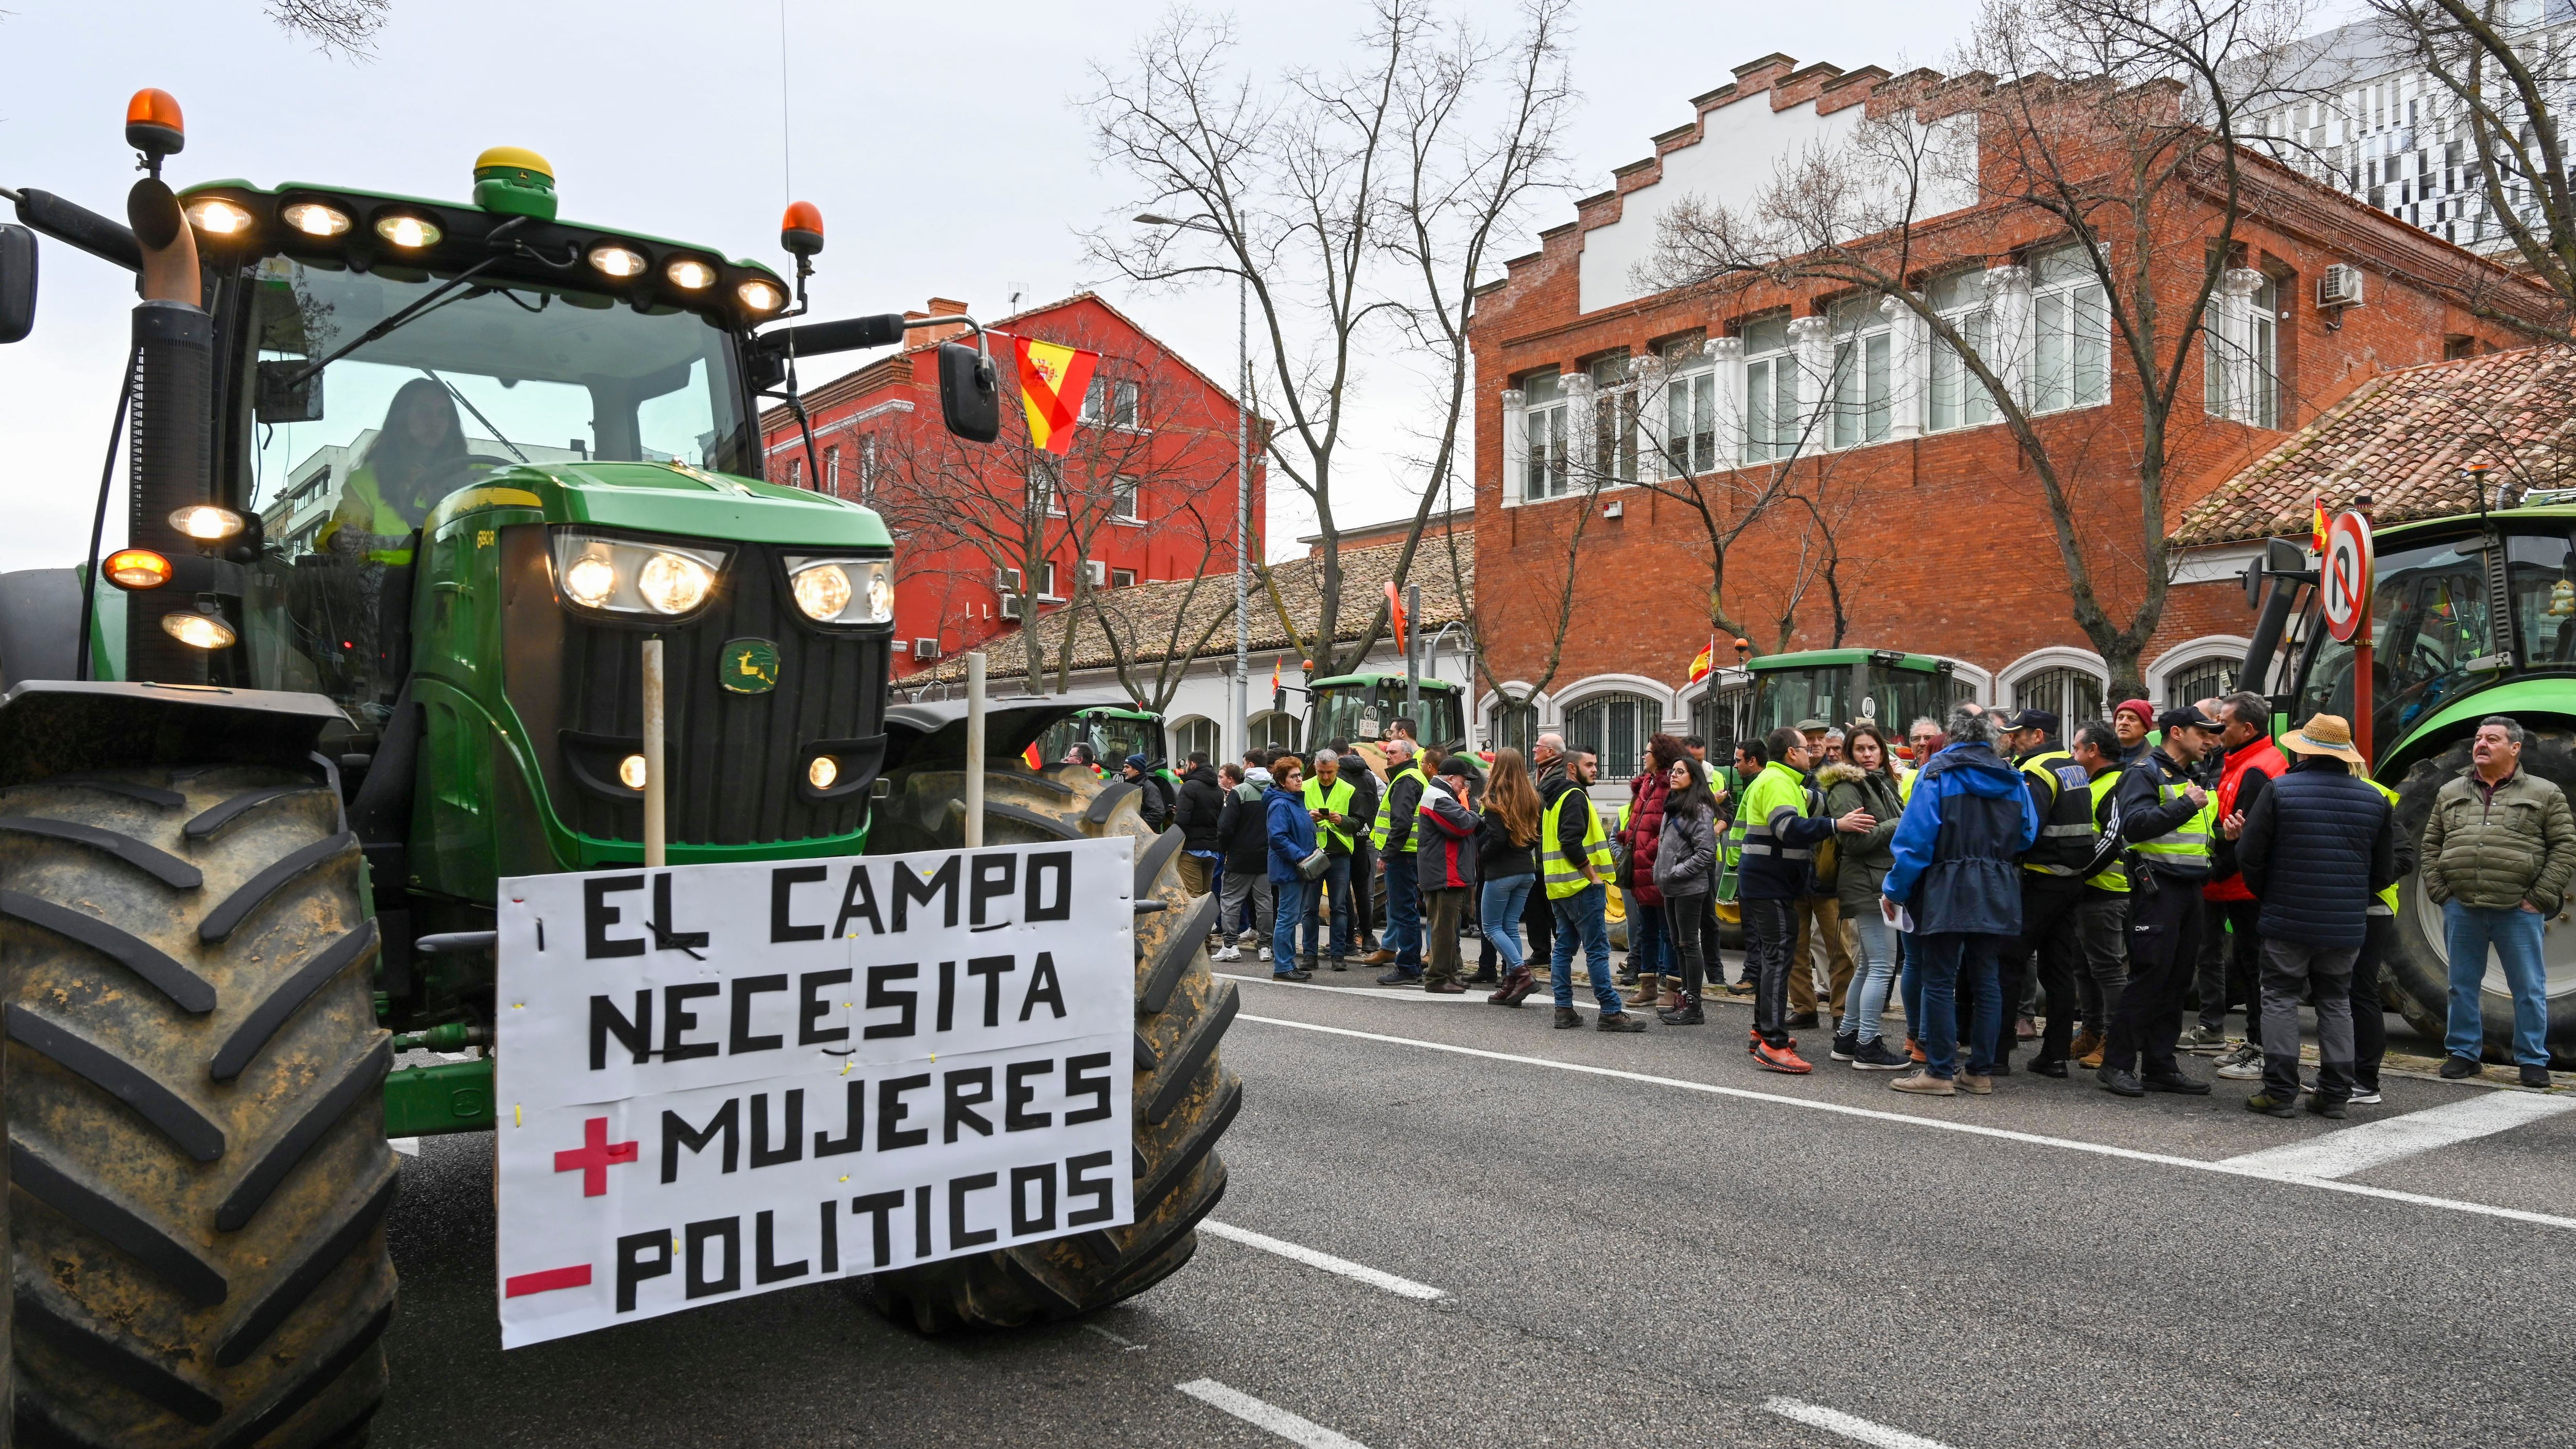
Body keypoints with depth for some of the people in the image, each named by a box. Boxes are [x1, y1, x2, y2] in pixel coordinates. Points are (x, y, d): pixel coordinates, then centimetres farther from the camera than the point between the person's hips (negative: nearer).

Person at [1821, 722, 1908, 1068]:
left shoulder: (1882, 784, 20)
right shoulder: (1846, 787, -9)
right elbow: (1854, 840, -18)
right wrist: (1900, 825, -15)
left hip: (1883, 881, 10)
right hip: (1866, 882, -10)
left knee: (1869, 965, 14)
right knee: (1882, 966, -10)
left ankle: (1847, 1037, 22)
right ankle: (1867, 1047, -6)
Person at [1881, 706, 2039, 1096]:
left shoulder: (1938, 772, -6)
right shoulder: (2011, 778, 10)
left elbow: (1916, 836, -11)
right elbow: (2028, 834, 16)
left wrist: (1894, 889, -6)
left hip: (1947, 890, -5)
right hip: (1997, 893, 5)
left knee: (1940, 980, -1)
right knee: (1985, 979, 11)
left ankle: (1939, 1072, 0)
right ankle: (1981, 1071, 14)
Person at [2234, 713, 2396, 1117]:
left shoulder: (2279, 791, -9)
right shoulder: (2375, 800, 3)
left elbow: (2249, 856, -7)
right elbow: (2384, 872, 8)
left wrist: (2267, 896, 10)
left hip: (2288, 920, -3)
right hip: (2347, 927, 3)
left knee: (2281, 999, 5)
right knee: (2336, 1003, 14)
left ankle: (2280, 1091, 2)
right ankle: (2335, 1094, 15)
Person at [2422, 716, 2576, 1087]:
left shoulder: (2545, 794, 3)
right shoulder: (2450, 793, 12)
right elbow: (2431, 846, 14)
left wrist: (2540, 898, -7)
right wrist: (2439, 891, 3)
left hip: (2519, 911, -3)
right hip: (2462, 910, 3)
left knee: (2529, 989, 4)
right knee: (2463, 985, 10)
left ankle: (2533, 1060, 16)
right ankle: (2464, 1053, 20)